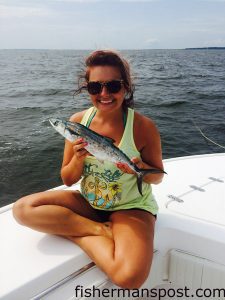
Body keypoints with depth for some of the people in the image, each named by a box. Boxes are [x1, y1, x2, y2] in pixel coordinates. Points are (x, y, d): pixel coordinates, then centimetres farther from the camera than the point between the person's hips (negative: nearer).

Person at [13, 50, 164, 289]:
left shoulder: (143, 127, -16)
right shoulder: (78, 121, -7)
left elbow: (157, 177, -3)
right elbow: (68, 180, -1)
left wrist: (139, 168, -25)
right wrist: (78, 159, -22)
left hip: (131, 207, -4)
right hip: (89, 202, 4)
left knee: (129, 277, -30)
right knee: (23, 209, -16)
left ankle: (68, 230, -9)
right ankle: (102, 230, -12)